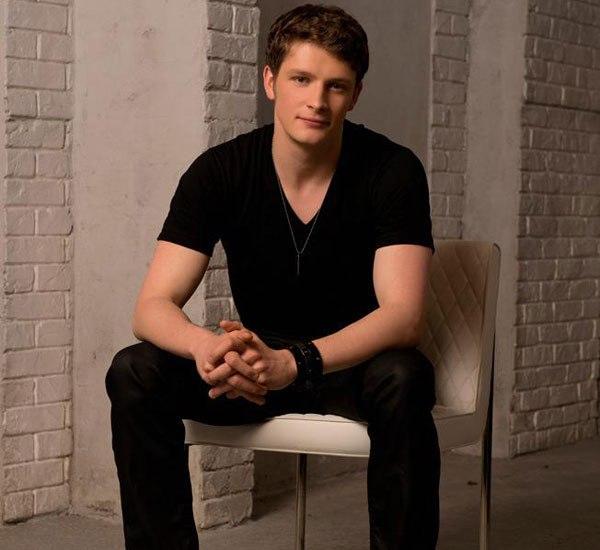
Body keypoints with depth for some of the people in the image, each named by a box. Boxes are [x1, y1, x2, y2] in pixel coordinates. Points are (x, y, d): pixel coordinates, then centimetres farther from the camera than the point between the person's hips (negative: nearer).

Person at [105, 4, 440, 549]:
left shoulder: (392, 171, -16)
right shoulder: (219, 171, -11)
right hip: (259, 362, 2)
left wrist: (292, 362, -43)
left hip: (357, 362, -2)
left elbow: (403, 314, -26)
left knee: (404, 379, -36)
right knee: (134, 372, -22)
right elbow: (153, 306, -16)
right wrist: (206, 346, -41)